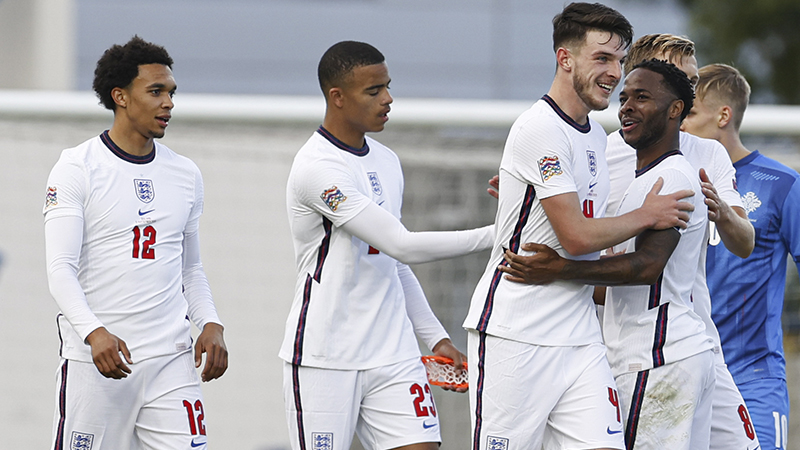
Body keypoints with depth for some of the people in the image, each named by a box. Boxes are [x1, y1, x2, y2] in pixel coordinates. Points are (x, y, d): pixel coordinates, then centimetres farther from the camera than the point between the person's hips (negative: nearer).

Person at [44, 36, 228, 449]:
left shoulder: (185, 174, 13)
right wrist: (94, 332, -27)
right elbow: (61, 269, -11)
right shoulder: (77, 169, -3)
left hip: (171, 360, 4)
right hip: (93, 361, -4)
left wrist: (210, 324, 2)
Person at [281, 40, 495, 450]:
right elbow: (402, 246, -21)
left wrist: (434, 336, 19)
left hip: (393, 355, 7)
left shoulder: (386, 162, 13)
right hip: (324, 361, -7)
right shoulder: (317, 167, -15)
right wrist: (494, 235, -19)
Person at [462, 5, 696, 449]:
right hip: (515, 333, -8)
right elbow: (577, 236, -17)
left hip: (580, 336, 8)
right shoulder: (540, 129, -14)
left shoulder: (595, 134, 15)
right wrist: (648, 216, -5)